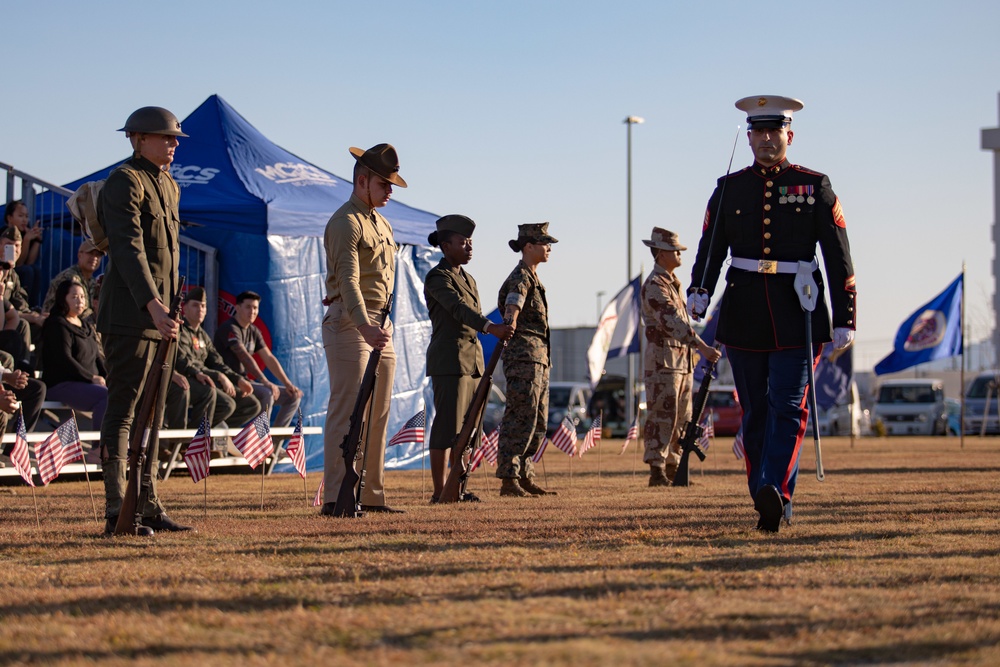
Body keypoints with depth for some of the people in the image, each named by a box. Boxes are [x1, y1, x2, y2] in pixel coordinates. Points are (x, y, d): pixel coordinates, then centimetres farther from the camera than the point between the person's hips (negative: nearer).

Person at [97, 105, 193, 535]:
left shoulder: (169, 186, 18)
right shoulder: (124, 182, -10)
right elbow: (128, 247, -22)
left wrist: (168, 308, 18)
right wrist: (154, 306, -33)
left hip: (161, 316, 9)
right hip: (129, 316, -9)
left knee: (152, 415, 10)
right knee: (123, 412, -8)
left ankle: (147, 505, 15)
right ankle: (116, 512, -9)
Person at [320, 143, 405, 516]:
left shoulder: (381, 223, 20)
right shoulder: (346, 223, -11)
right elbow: (348, 280, -24)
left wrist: (382, 325, 10)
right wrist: (364, 327, -37)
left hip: (380, 326, 9)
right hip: (349, 323, -9)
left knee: (377, 415, 9)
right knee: (347, 412, -12)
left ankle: (372, 495, 12)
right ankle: (335, 498, -14)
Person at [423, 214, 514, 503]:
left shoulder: (468, 280, 20)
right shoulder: (437, 278, -8)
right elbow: (458, 308, -24)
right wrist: (490, 327, -39)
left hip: (472, 360, 9)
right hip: (448, 361, -9)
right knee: (447, 426, -10)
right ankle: (439, 492, -9)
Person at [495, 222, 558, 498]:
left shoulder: (533, 277, 20)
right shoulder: (520, 277, -11)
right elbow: (513, 306, -28)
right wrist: (509, 326, -47)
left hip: (538, 356, 10)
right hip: (523, 354, -10)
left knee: (538, 421, 11)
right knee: (521, 417, -13)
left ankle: (525, 477, 15)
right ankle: (509, 480, -14)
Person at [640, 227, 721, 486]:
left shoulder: (673, 282, 18)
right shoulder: (654, 286, -14)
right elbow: (672, 322, -26)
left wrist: (693, 349, 23)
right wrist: (702, 346, -34)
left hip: (683, 361, 10)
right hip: (662, 361, -10)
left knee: (682, 419, 10)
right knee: (662, 416, -11)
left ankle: (673, 469, 14)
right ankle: (657, 472, -10)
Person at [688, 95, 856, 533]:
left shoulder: (815, 187, 4)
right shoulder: (729, 189, 9)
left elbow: (839, 258, 3)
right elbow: (710, 249, 4)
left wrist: (845, 319, -2)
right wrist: (699, 292, -16)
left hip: (798, 314, -3)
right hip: (745, 314, 3)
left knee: (787, 405, -14)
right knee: (754, 412, 5)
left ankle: (777, 493, -25)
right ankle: (767, 505, 11)